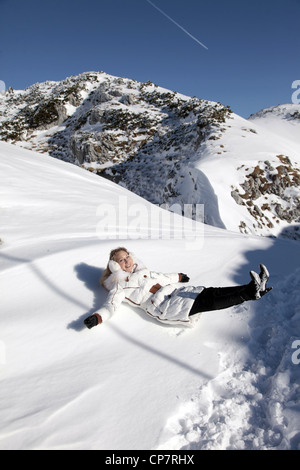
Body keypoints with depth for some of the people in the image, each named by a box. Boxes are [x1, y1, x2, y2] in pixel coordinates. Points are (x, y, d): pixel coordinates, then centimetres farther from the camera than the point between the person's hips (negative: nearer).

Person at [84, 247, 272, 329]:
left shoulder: (142, 271, 24)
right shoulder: (119, 288, 5)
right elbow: (111, 305, -7)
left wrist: (179, 277, 48)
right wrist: (97, 317, -28)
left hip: (175, 289, 7)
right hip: (163, 306, -7)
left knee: (211, 293, -13)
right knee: (207, 302, -23)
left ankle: (254, 288, -23)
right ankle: (251, 293, -34)